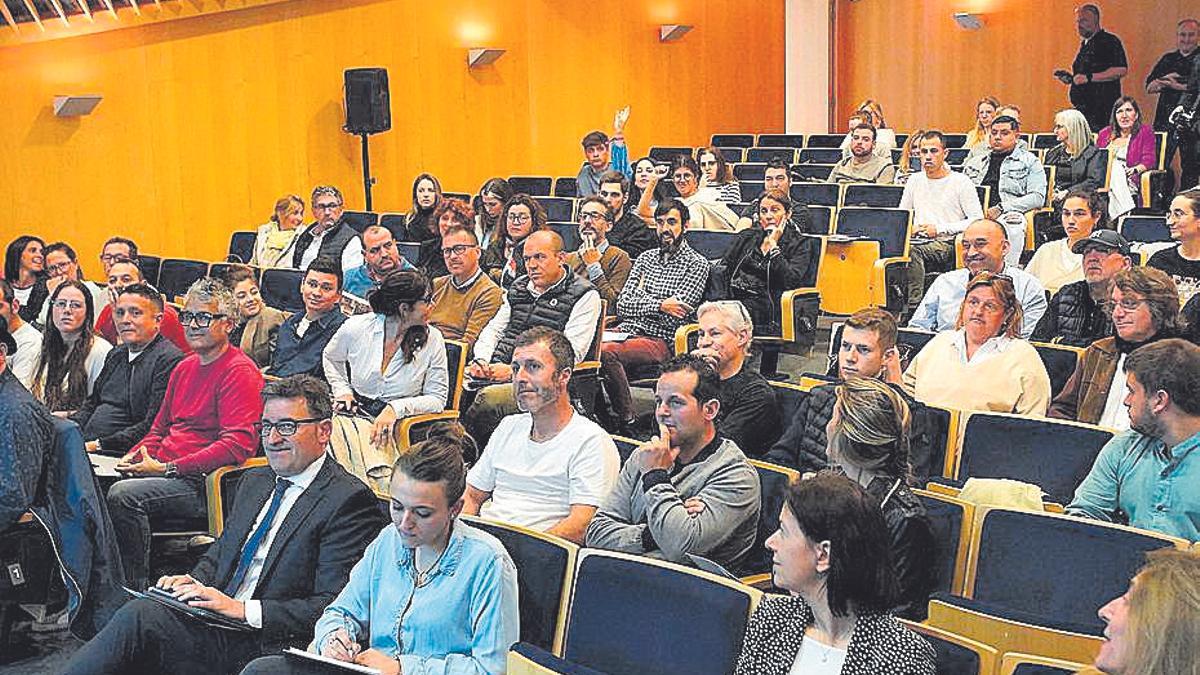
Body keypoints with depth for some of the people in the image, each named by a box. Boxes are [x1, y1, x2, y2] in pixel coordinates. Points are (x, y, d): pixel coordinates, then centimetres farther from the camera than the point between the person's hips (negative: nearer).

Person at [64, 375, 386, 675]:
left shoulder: (349, 500, -9)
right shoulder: (254, 481, 19)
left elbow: (332, 607, -15)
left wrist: (242, 609, -19)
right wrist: (195, 582, 4)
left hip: (263, 647, -7)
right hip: (212, 622, 7)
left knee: (139, 616, -24)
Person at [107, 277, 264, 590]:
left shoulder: (240, 371, -8)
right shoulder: (184, 367, 20)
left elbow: (238, 446, -18)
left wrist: (168, 468, -18)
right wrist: (135, 457, 6)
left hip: (203, 485, -8)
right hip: (164, 473, 8)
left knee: (122, 494, -27)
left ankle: (136, 588, -14)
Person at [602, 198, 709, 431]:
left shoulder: (696, 264, 1)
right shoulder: (646, 257, 19)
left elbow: (674, 317, -9)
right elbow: (622, 307, 9)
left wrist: (641, 298, 2)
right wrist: (659, 305, -7)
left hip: (660, 340, -6)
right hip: (625, 330, 6)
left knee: (606, 352, -33)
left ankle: (626, 420, -21)